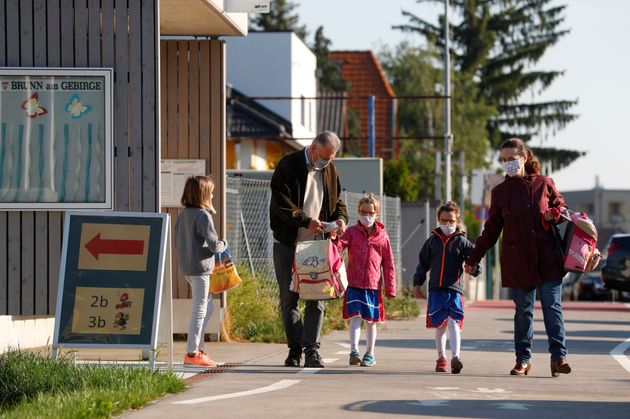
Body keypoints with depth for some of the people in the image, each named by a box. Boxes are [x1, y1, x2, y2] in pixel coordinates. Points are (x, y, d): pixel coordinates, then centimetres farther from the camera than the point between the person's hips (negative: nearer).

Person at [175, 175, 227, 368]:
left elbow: (177, 242, 17)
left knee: (208, 307, 18)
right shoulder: (203, 216, -16)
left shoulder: (183, 215, 9)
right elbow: (214, 245, -18)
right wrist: (224, 244, 2)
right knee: (200, 310, -4)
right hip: (200, 267, -9)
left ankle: (198, 347, 20)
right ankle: (192, 353, -3)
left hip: (187, 266, 9)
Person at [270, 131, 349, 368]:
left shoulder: (330, 170, 9)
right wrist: (306, 221, -22)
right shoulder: (288, 166, -7)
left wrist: (341, 218, -4)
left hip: (317, 242, 3)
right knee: (289, 299, 3)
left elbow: (337, 201, 18)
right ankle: (295, 348, 11)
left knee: (317, 297, -6)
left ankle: (311, 349, -6)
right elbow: (281, 202, -14)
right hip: (288, 243, -3)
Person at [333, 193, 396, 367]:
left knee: (371, 320, 10)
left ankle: (370, 353, 21)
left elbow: (388, 263, 6)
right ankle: (354, 350, -14)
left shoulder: (382, 236, 4)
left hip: (373, 284, 1)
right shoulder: (352, 232, 4)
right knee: (355, 317, -11)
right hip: (354, 283, -1)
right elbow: (340, 245, -13)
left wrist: (390, 288, 4)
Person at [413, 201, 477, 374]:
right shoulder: (432, 240, 10)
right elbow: (423, 264, 16)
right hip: (436, 289, 3)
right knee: (440, 326, 9)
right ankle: (441, 358, 21)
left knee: (454, 323, -13)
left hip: (454, 289, -3)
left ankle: (455, 357, -22)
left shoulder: (461, 241, 3)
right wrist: (417, 283, 13)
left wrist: (474, 267, -25)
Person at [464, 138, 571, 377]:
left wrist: (554, 215, -11)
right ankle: (523, 360, 12)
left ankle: (558, 357, -5)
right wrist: (473, 258, 12)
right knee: (523, 311, 5)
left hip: (547, 260, -1)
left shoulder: (544, 184, 3)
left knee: (552, 307, -5)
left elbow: (561, 208, 13)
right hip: (516, 262, 1)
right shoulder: (500, 192, 8)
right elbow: (491, 230, 13)